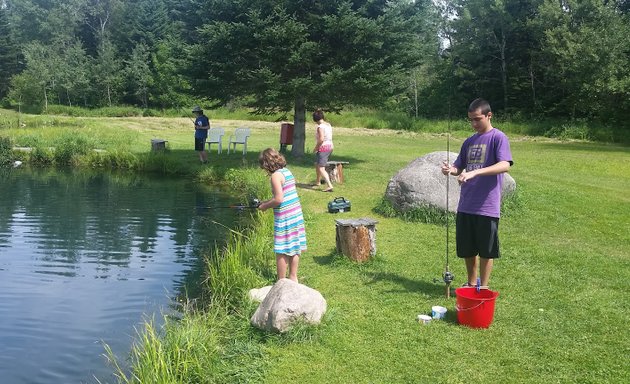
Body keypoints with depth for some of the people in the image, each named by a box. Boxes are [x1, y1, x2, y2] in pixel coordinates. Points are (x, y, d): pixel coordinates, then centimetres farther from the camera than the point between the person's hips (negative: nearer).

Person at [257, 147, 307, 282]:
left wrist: (266, 206, -5)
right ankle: (293, 278, 25)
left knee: (281, 251, 1)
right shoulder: (287, 172, 10)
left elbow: (279, 199, -21)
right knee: (294, 248, 15)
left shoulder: (276, 175, -15)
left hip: (284, 218, -8)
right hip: (296, 215, 8)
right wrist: (268, 202, 16)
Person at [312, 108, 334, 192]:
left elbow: (321, 139, -26)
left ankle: (329, 186, -21)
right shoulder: (328, 125, 9)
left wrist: (316, 148, -14)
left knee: (321, 169, -10)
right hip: (330, 146, 9)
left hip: (323, 148, -9)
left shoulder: (320, 127, -18)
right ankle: (318, 181, 41)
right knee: (317, 165, 26)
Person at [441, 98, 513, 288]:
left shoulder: (498, 138, -6)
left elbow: (505, 165, -21)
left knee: (486, 251, 5)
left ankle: (483, 288, 18)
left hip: (487, 207, -6)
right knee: (467, 249, 14)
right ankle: (471, 284, 30)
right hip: (465, 206, 6)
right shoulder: (469, 142, 14)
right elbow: (459, 167, 18)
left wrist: (474, 172, -31)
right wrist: (451, 169, -7)